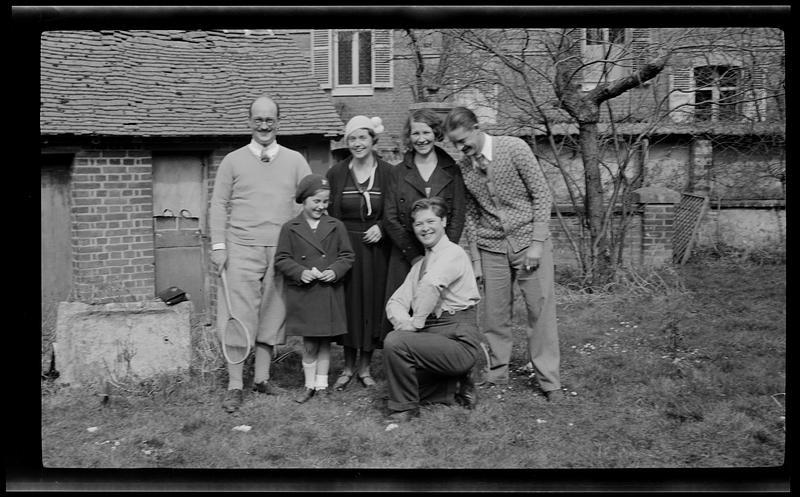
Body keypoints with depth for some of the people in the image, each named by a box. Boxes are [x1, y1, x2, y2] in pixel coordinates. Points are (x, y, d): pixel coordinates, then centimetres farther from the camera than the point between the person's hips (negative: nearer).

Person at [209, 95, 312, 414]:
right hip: (242, 247, -1)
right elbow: (218, 205, 5)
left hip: (282, 250, 2)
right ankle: (235, 386, 3)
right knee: (239, 315, -4)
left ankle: (262, 378, 18)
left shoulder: (295, 160, 10)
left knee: (272, 314, 5)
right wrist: (218, 245, -5)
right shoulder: (233, 160, 6)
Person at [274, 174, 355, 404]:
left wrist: (335, 271, -12)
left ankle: (322, 384, 21)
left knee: (325, 342, 9)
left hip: (329, 293, 1)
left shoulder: (336, 226, 5)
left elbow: (347, 255, 6)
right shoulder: (290, 229, 2)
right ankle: (309, 385, 17)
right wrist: (300, 272, -15)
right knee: (309, 344, 3)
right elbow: (281, 259, 1)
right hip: (302, 293, -1)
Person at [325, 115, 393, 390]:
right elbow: (329, 213, 3)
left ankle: (365, 367, 19)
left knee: (372, 302, 5)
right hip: (344, 246, 0)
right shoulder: (336, 173, 3)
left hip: (375, 248, 0)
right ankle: (348, 366, 18)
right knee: (348, 303, 4)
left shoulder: (387, 172, 0)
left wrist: (380, 227, -13)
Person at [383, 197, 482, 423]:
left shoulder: (453, 253, -9)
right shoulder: (419, 265, 19)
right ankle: (454, 386, 20)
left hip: (459, 340, -9)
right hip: (433, 336, 9)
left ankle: (405, 407, -5)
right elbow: (395, 302, 9)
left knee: (394, 342, -24)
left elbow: (431, 285, -31)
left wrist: (416, 322, -23)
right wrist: (405, 323, -12)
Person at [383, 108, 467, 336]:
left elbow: (457, 216, 3)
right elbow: (390, 219, 2)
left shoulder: (452, 171, 8)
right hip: (405, 259, 0)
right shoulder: (398, 173, 8)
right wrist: (414, 255, -8)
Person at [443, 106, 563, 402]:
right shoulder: (463, 167, 4)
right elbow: (471, 215, 10)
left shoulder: (514, 148, -8)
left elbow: (542, 195, -7)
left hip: (529, 242, -3)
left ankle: (549, 382, 8)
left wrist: (537, 243, -12)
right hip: (491, 248, 3)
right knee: (495, 315, 4)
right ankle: (496, 376, 19)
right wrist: (475, 259, 5)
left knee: (541, 311, -2)